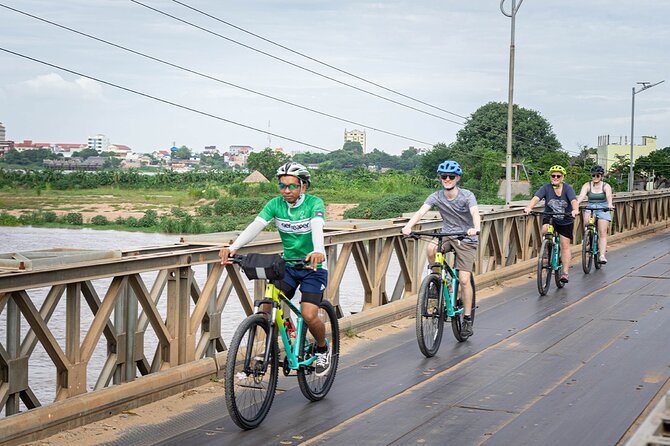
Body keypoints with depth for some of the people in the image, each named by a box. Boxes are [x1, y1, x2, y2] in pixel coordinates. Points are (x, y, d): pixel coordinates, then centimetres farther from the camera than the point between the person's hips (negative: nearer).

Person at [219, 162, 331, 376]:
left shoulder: (314, 203, -16)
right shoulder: (276, 204, -6)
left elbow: (317, 228, -35)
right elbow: (255, 226, -21)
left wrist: (317, 251, -57)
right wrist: (232, 248, -38)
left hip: (313, 267, -4)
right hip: (288, 264, 4)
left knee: (309, 316, -18)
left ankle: (323, 349, 12)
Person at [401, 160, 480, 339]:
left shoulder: (467, 196, -15)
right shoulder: (436, 197, -8)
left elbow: (475, 213, -32)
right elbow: (421, 212, -23)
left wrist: (476, 228, -55)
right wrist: (408, 226, -43)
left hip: (466, 239, -2)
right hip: (447, 236, 3)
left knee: (464, 280, -9)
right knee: (430, 248, -32)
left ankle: (467, 319, 5)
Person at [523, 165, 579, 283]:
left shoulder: (568, 188, -13)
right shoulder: (546, 188, -10)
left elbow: (574, 200, -29)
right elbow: (536, 198, -26)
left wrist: (575, 210, -52)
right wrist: (529, 207, -46)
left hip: (565, 221, -1)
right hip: (550, 218, 1)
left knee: (565, 246, -2)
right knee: (545, 231, -31)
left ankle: (565, 273, 2)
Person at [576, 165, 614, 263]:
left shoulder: (606, 186, -3)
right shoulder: (587, 185, 0)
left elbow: (609, 196, -22)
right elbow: (581, 195, -17)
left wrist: (609, 204, -44)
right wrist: (576, 204, -38)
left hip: (603, 209, -1)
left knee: (602, 233, -11)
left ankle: (602, 255, -16)